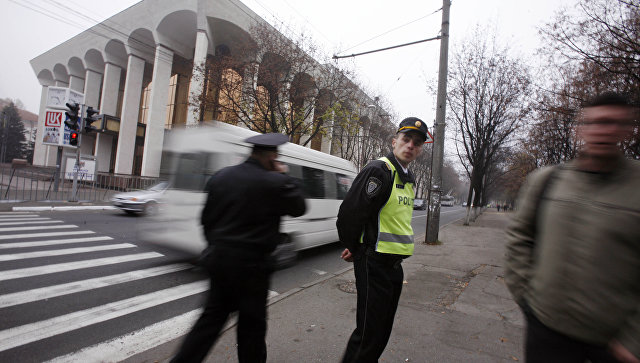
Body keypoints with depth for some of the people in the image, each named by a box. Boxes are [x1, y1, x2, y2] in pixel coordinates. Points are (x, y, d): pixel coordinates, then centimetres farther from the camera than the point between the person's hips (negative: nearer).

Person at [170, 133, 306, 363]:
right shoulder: (275, 182, -17)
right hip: (250, 264, -6)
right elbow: (299, 208, -2)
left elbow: (206, 218, 9)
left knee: (213, 314, 21)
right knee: (252, 322, 14)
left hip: (218, 257, 6)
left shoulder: (221, 176, 3)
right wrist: (285, 177, 4)